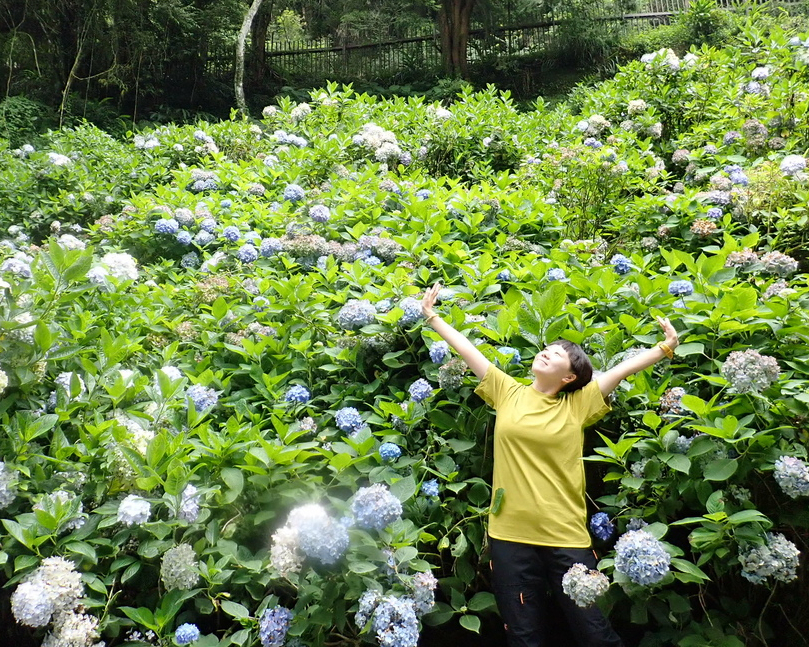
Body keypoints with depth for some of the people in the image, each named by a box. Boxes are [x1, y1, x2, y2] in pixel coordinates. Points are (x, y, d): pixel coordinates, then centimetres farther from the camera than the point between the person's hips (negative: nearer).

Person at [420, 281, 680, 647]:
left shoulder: (578, 405, 1)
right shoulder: (508, 393, 4)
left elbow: (623, 369, -4)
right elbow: (467, 349, 5)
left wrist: (667, 347, -11)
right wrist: (431, 316, 8)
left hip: (566, 536, -1)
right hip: (510, 534, 1)